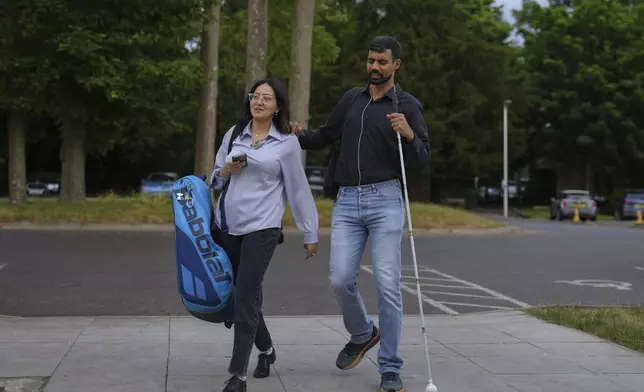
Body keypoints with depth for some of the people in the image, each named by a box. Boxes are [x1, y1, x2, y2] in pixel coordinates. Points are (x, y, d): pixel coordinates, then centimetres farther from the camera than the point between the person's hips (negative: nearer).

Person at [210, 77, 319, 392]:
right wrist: (226, 170, -7)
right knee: (246, 295, 12)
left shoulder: (287, 142, -1)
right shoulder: (233, 134, 10)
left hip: (262, 228, -4)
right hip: (227, 226, 4)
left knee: (245, 298, -12)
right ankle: (266, 350, 36)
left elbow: (298, 189, 3)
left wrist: (310, 234, 6)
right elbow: (215, 180, 16)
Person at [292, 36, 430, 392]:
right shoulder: (351, 99, 14)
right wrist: (301, 137, 5)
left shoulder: (408, 105, 2)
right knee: (340, 279, -4)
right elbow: (328, 135, 25)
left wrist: (409, 135, -21)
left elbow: (422, 162, -2)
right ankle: (362, 334, 26)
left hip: (385, 201, -3)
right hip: (347, 201, 4)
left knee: (387, 284, -7)